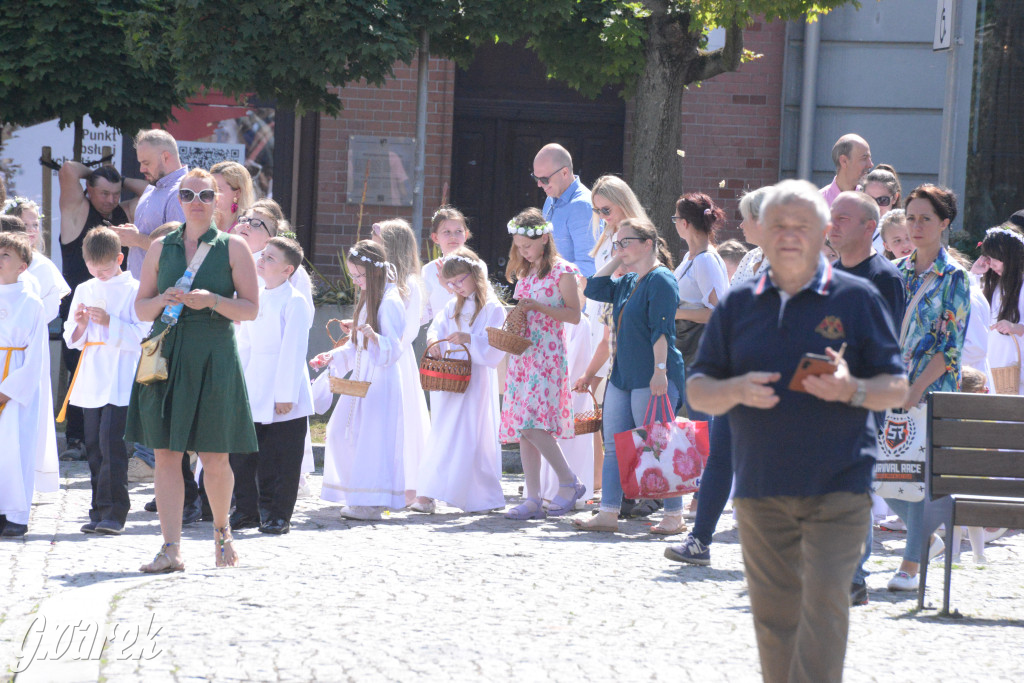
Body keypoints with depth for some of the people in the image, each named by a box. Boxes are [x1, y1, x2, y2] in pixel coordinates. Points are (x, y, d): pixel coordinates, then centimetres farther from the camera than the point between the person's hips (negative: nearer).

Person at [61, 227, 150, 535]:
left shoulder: (133, 290, -2)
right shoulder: (84, 291, 16)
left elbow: (141, 335, -8)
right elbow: (72, 339, 18)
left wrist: (109, 322, -18)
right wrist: (80, 324, -3)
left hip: (120, 379, -6)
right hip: (92, 379, 6)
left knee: (111, 441, -14)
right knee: (94, 445, 6)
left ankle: (113, 512, -13)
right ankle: (99, 511, 11)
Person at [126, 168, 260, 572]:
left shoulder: (233, 248, 5)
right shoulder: (161, 248, 12)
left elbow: (251, 309, 1)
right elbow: (141, 308, 14)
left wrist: (212, 300, -14)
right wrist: (163, 300, -6)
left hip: (213, 357, -2)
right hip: (165, 355, 2)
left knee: (214, 460, -1)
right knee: (165, 455, -4)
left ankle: (221, 530, 24)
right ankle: (170, 549, -3)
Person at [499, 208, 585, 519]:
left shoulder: (562, 271, -5)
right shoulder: (524, 273, 17)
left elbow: (574, 314, -9)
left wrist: (538, 306, -16)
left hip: (548, 356, -8)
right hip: (522, 352, 8)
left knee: (533, 424, -18)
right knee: (523, 428, 2)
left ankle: (569, 482, -4)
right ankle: (533, 499, 3)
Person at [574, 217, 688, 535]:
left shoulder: (660, 280, -11)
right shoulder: (627, 282, 16)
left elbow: (661, 330, -17)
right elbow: (594, 289, 23)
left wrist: (660, 371, -23)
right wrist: (616, 260, 14)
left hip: (650, 379, -9)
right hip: (622, 376, 9)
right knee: (613, 446, 7)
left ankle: (674, 516, 0)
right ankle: (608, 514, 8)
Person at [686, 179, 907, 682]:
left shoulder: (856, 298, 3)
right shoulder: (738, 305, 10)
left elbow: (897, 387, 2)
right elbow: (696, 390, 10)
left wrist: (851, 390, -19)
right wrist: (736, 391, -12)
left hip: (837, 487, -3)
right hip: (760, 490, 3)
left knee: (824, 599, -13)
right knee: (774, 612, 6)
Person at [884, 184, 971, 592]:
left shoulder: (953, 277, -4)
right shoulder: (896, 272, 11)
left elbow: (952, 344, -9)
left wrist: (918, 386, -17)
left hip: (934, 387, -5)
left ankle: (911, 564, 3)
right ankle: (928, 539, 23)